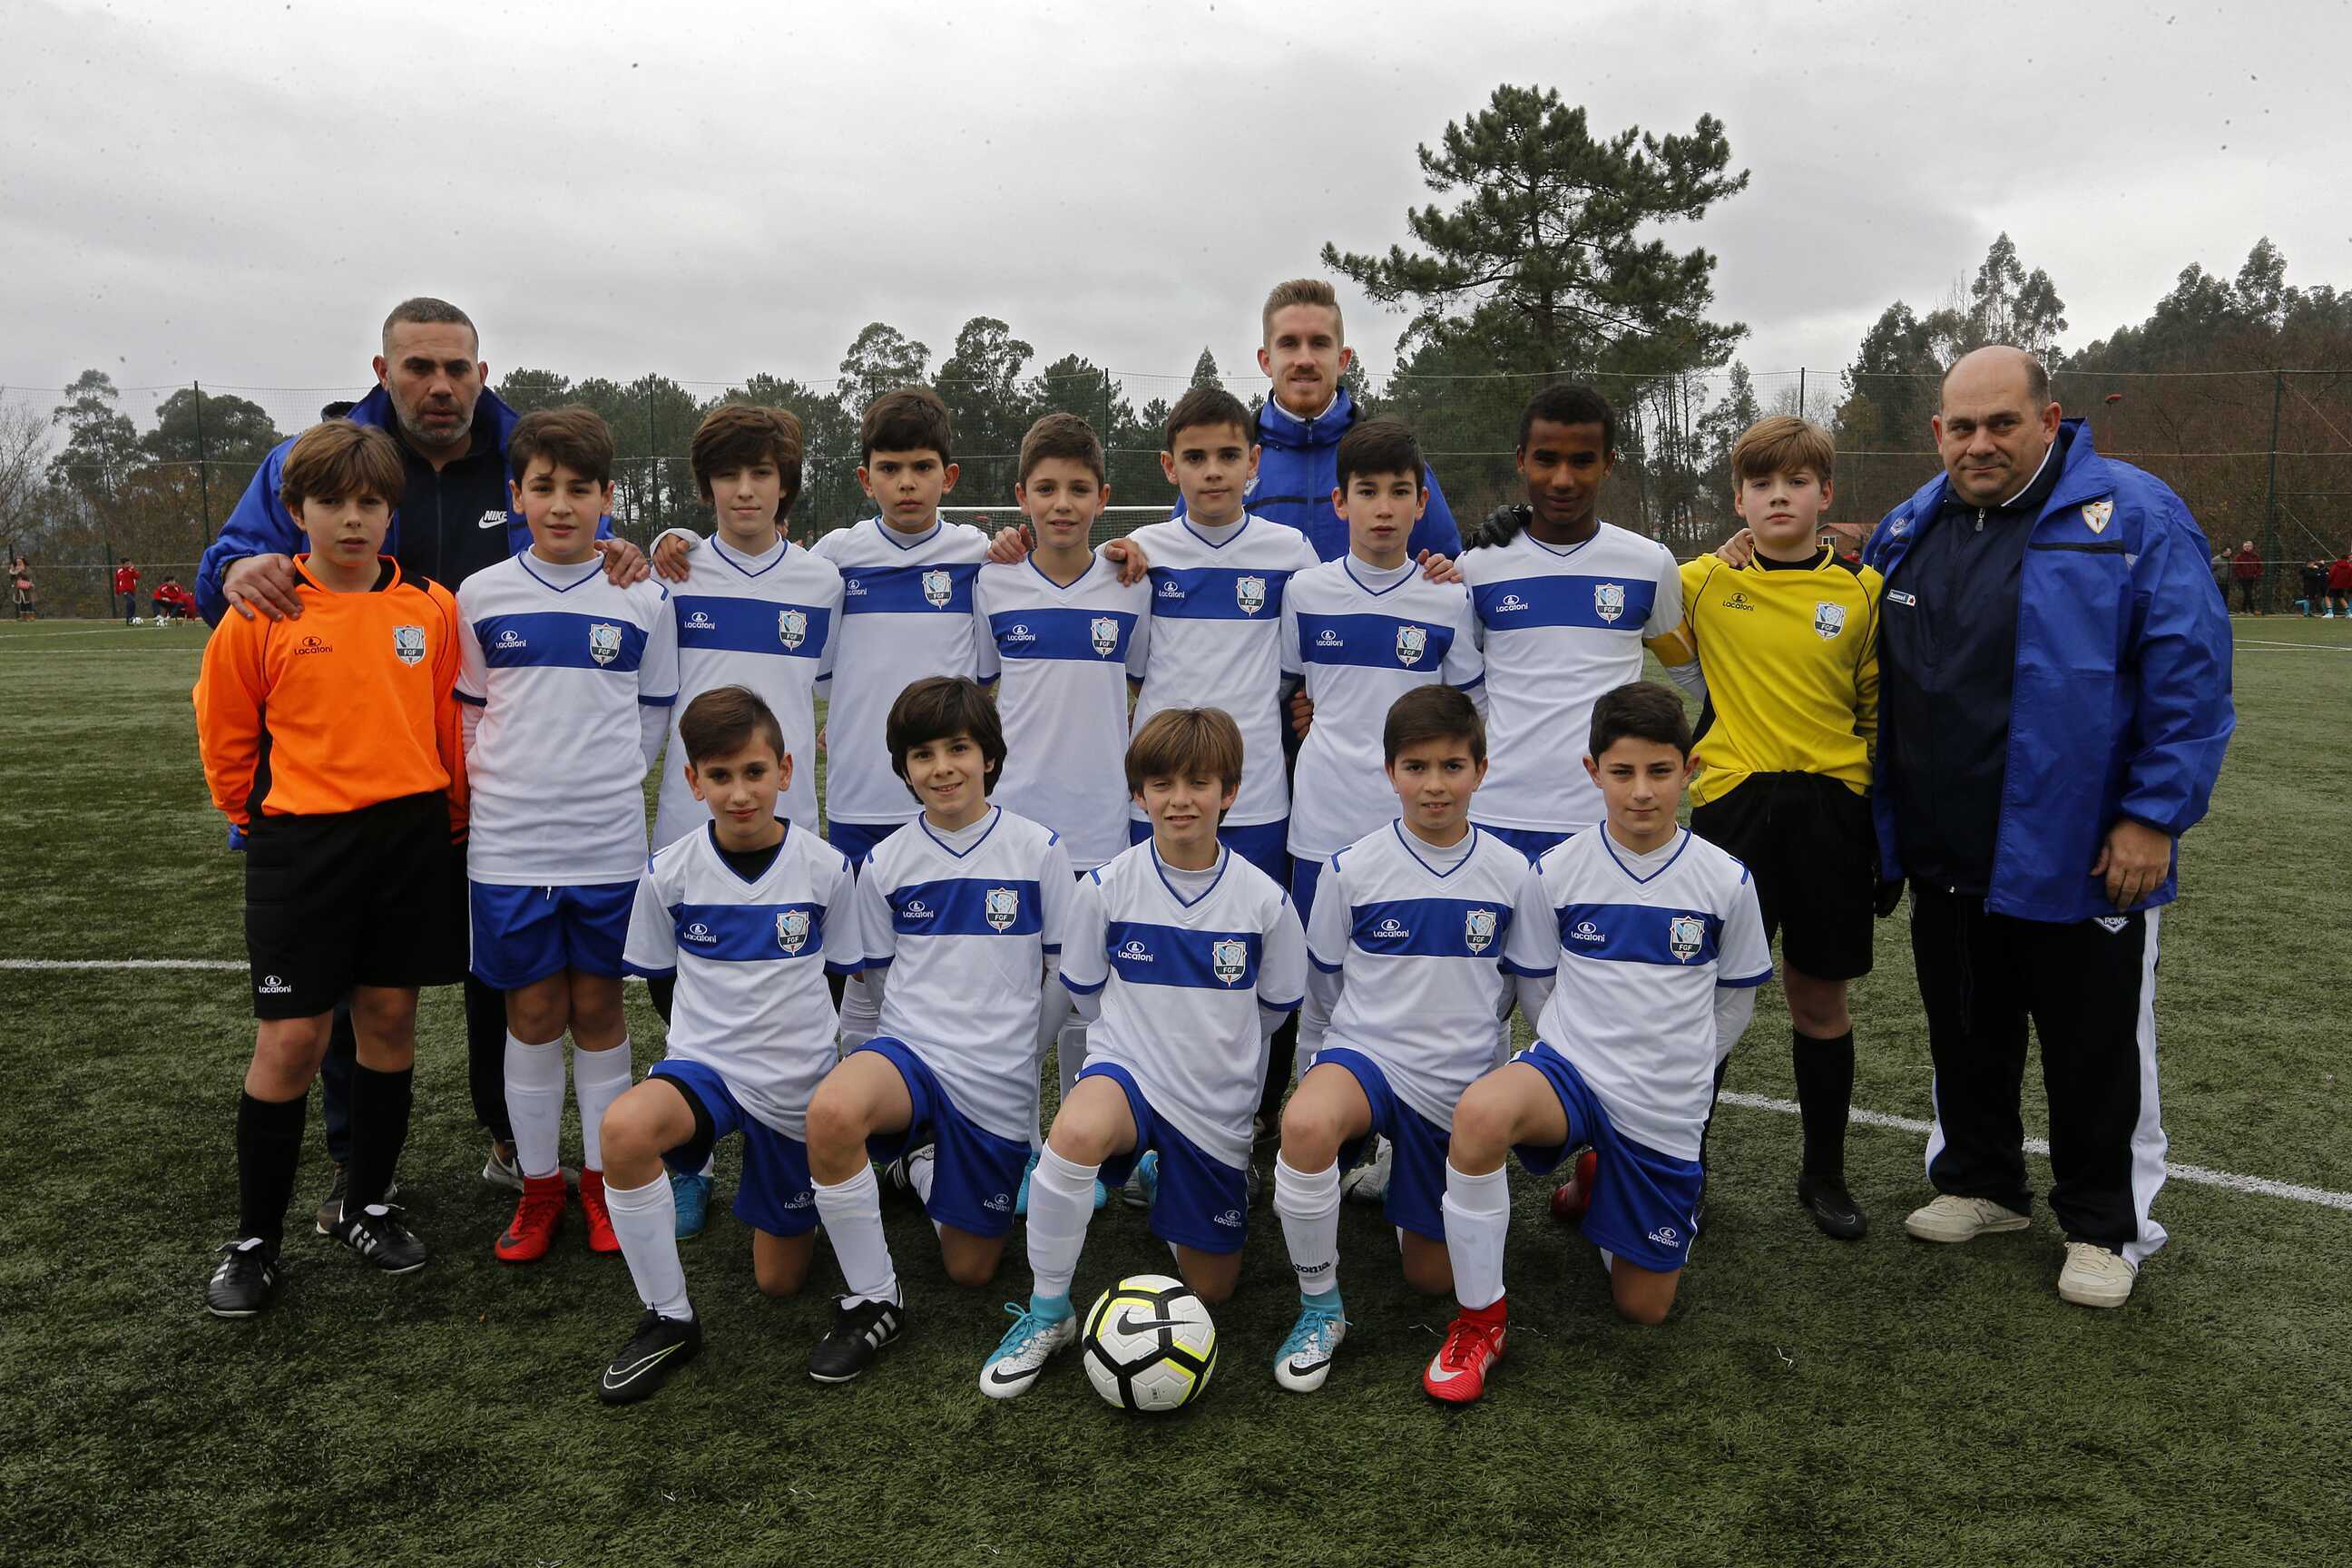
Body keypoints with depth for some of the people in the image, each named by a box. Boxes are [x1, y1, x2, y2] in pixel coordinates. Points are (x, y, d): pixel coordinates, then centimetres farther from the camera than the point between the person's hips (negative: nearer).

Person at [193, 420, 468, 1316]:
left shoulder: (431, 609, 2)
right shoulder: (262, 614, -4)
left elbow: (453, 728, 9)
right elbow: (225, 736, 5)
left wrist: (447, 822, 11)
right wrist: (262, 822, 10)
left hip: (411, 839, 2)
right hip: (302, 847, -2)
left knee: (390, 1019, 10)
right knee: (290, 1039, -1)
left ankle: (367, 1208, 27)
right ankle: (255, 1241, 14)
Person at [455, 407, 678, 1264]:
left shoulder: (642, 600, 1)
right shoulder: (481, 596, 2)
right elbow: (467, 713, 10)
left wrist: (602, 783, 0)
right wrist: (502, 785, 0)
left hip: (608, 842, 0)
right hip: (508, 844, 1)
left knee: (598, 1007, 8)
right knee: (532, 1012, 7)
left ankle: (602, 1179, 22)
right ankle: (538, 1187, 21)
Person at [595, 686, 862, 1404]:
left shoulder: (825, 868, -9)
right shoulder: (671, 872, -8)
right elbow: (661, 978, 8)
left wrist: (791, 1034, 8)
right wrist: (718, 1036, 7)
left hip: (799, 1085, 0)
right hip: (705, 1064, 0)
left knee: (779, 1278, 9)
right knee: (624, 1127, -37)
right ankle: (668, 1321, -17)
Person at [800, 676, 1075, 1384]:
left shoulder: (1039, 850, -5)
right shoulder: (885, 863, 0)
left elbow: (1064, 976, 4)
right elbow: (881, 976, 12)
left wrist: (1011, 1047, 8)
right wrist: (935, 1024, 7)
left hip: (999, 1085, 0)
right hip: (910, 1050, 0)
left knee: (970, 1269, 7)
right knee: (832, 1111, -37)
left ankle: (920, 1161, 38)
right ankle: (872, 1300, -16)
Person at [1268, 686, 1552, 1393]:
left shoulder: (1510, 873, -4)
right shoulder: (1353, 868, -8)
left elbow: (1532, 989, 10)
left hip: (1457, 1086, 2)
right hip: (1365, 1053, -2)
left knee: (1432, 1276, 9)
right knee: (1307, 1124, -39)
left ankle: (1394, 1175, 41)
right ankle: (1320, 1307, -17)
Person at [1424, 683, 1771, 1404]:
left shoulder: (1727, 881, -4)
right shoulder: (1556, 871, -5)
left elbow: (1736, 998, 10)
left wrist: (1677, 1068, 11)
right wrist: (1586, 1050, 6)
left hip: (1666, 1108, 2)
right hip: (1570, 1068, -1)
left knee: (1643, 1306, 8)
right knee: (1479, 1114, -38)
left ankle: (1599, 1182, 40)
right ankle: (1480, 1318, -18)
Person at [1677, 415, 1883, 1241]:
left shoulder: (1862, 591, 3)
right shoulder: (1701, 583, 0)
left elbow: (1881, 715, 8)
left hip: (1831, 809, 1)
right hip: (1731, 805, -1)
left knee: (1820, 998, 10)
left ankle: (1824, 1174, 27)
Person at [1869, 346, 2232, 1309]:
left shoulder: (2132, 516, -10)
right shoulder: (1909, 530, 7)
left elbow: (2190, 676, -12)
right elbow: (1883, 677, 18)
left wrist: (2155, 814, -15)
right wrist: (1882, 815, 13)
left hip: (2078, 857, -5)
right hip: (1945, 857, 5)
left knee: (2095, 1050, 9)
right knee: (1965, 1036, 18)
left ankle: (2103, 1227, 26)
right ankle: (1978, 1184, 37)